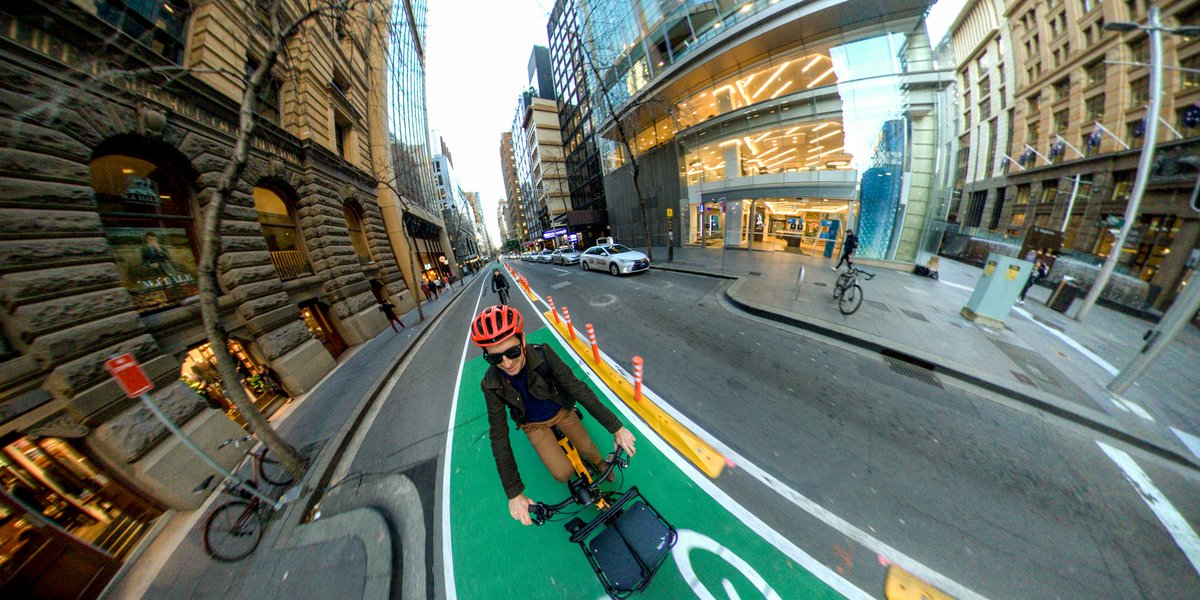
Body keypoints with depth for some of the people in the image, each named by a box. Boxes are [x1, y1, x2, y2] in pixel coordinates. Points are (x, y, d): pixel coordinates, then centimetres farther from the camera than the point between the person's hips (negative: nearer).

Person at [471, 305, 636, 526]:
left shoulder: (542, 355, -33)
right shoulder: (492, 385, -28)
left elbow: (578, 388, -30)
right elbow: (499, 438, -21)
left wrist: (616, 427, -30)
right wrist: (513, 493, -22)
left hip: (561, 409, 0)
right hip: (535, 424, 0)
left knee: (589, 451, -1)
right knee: (564, 474, -8)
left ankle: (600, 466, 35)